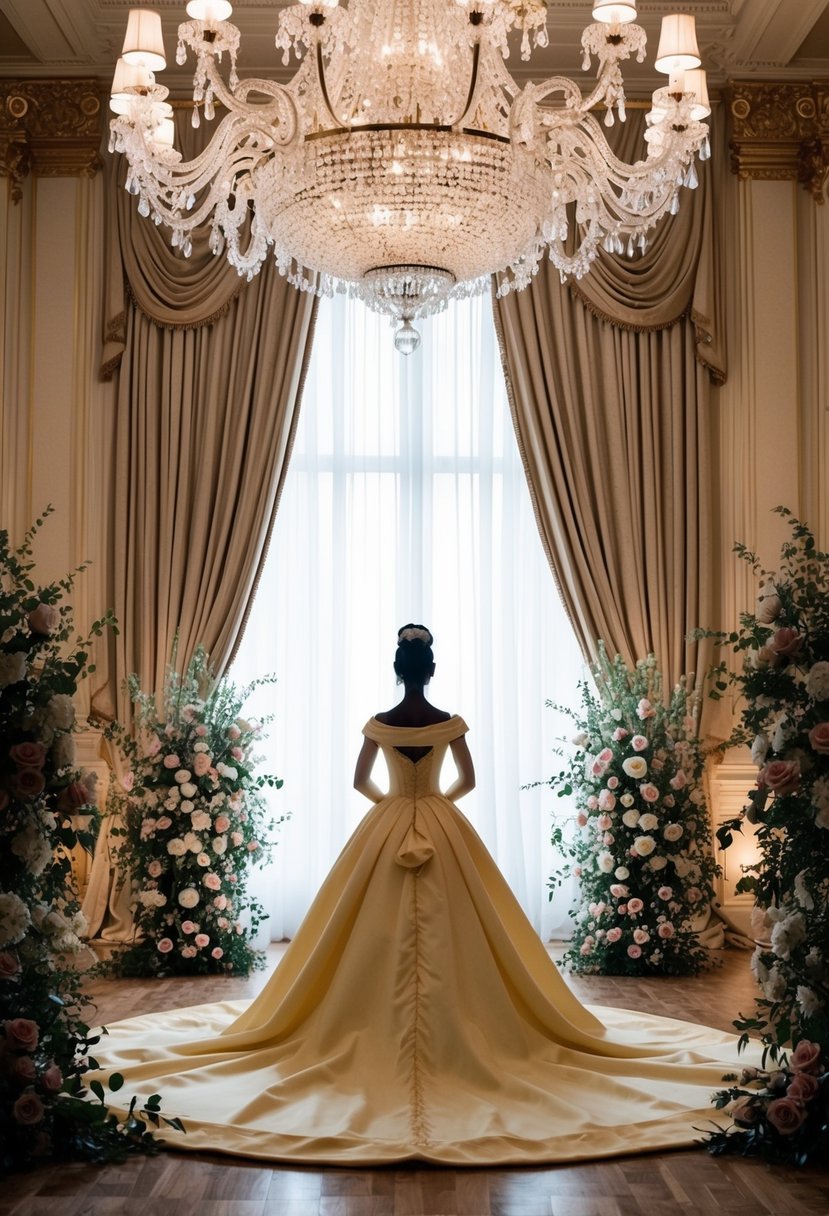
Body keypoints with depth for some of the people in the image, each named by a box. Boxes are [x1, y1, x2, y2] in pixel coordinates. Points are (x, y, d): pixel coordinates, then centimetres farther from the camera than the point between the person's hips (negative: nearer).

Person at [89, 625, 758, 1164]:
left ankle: (385, 1036, 8)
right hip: (444, 831, 0)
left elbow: (360, 782, 6)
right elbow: (469, 781, 4)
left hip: (385, 833, 1)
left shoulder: (378, 723, -4)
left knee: (384, 936, 6)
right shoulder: (451, 722, -5)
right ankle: (449, 1034, 4)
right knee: (443, 935, 3)